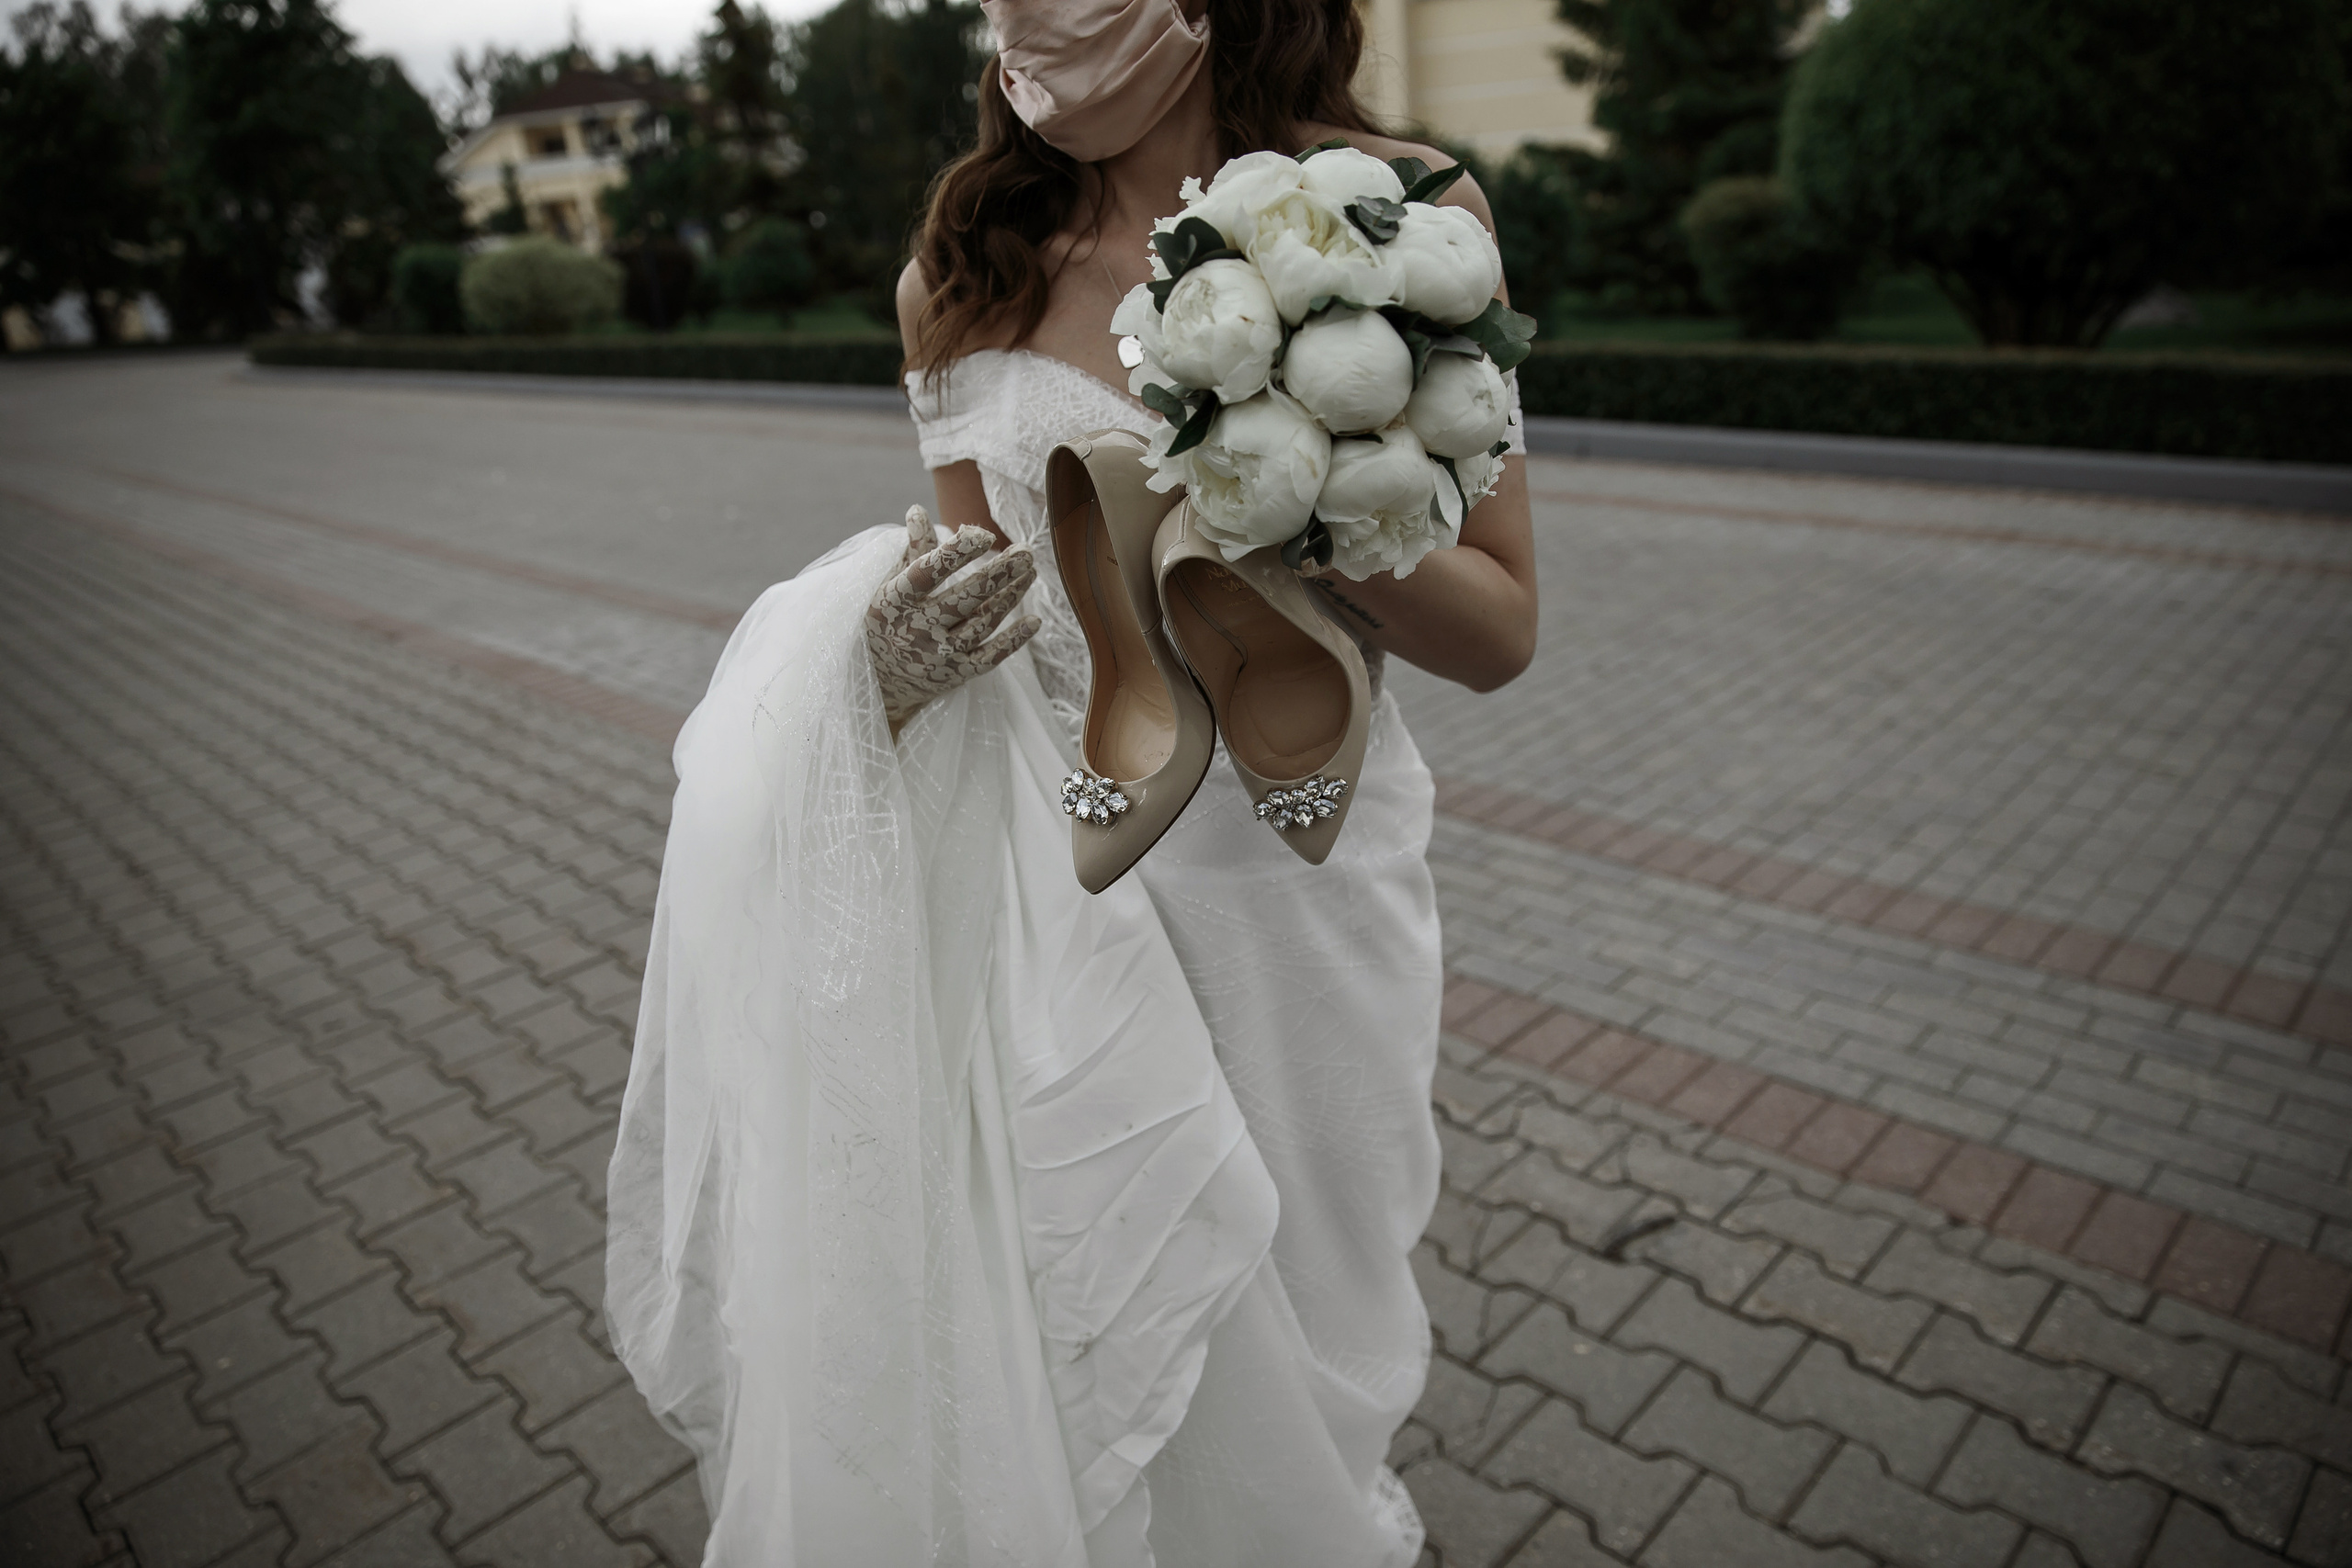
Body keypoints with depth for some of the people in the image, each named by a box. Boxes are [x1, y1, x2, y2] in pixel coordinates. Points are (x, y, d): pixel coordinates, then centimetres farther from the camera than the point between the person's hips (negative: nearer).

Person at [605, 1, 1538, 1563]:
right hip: (1048, 865, 2)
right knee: (1025, 1340, 12)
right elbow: (976, 596, 8)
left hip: (1287, 871, -1)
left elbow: (1501, 634, -5)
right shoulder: (978, 262, 2)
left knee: (1277, 1363, 15)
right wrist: (894, 657, -15)